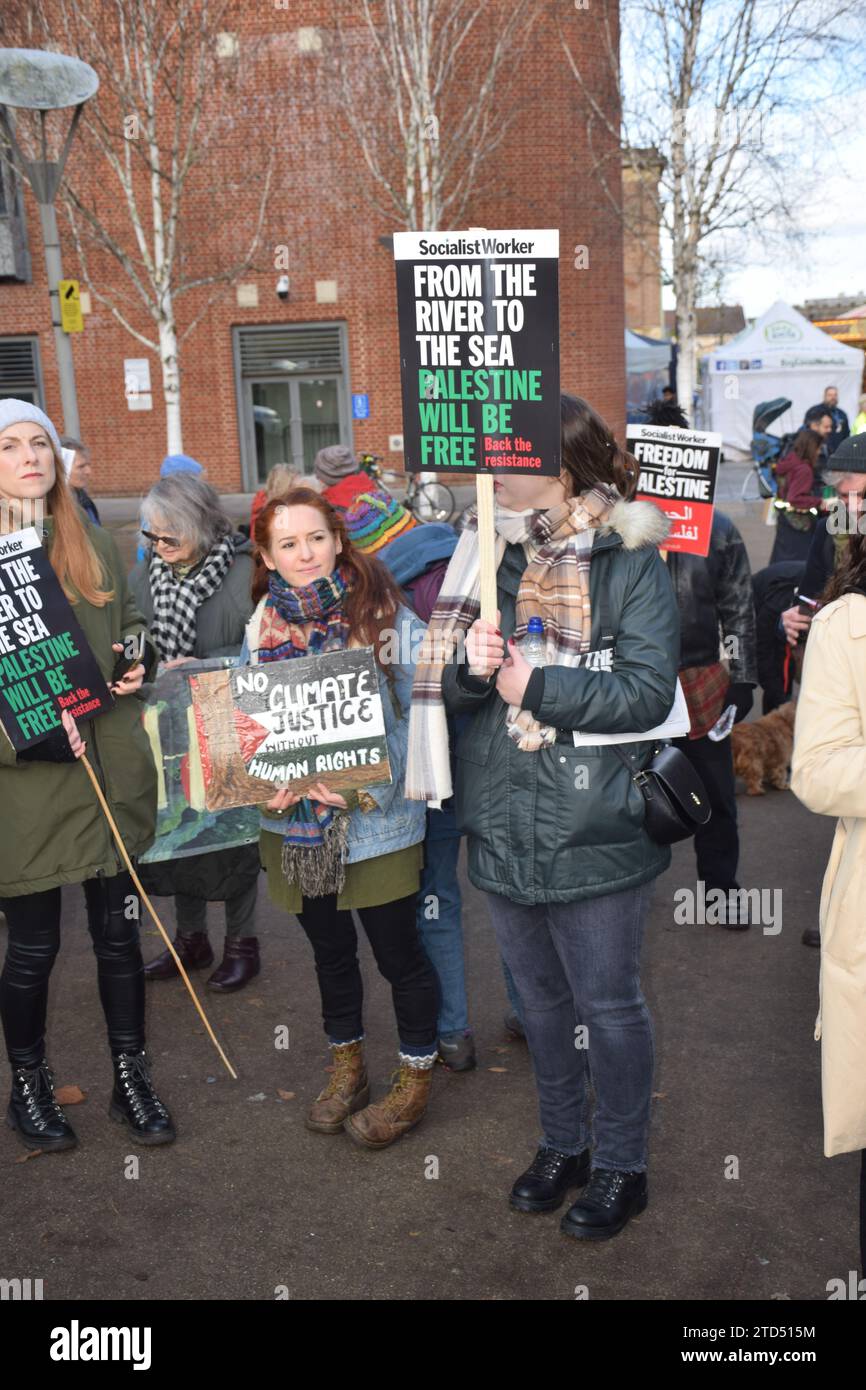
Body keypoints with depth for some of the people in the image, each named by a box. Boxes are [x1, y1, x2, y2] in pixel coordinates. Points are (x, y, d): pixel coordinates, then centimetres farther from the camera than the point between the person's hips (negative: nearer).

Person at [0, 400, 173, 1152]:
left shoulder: (95, 544, 8)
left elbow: (132, 625, 19)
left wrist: (140, 660, -3)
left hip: (112, 772, 4)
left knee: (119, 933, 13)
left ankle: (131, 1077, 31)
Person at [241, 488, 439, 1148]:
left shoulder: (386, 615, -9)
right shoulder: (263, 625, 3)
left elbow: (415, 715, -11)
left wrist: (363, 786, -22)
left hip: (377, 822, -4)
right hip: (296, 822, 4)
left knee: (399, 952, 8)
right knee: (330, 950, 20)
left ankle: (415, 1081, 30)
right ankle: (347, 1068, 41)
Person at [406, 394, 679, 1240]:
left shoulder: (628, 558, -9)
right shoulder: (489, 553, 6)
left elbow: (649, 690, -17)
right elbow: (448, 684, 5)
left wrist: (534, 682, -19)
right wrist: (471, 668, -17)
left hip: (594, 830, -5)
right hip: (504, 824, 5)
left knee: (609, 1004, 10)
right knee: (540, 999, 20)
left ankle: (620, 1165, 31)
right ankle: (563, 1145, 41)